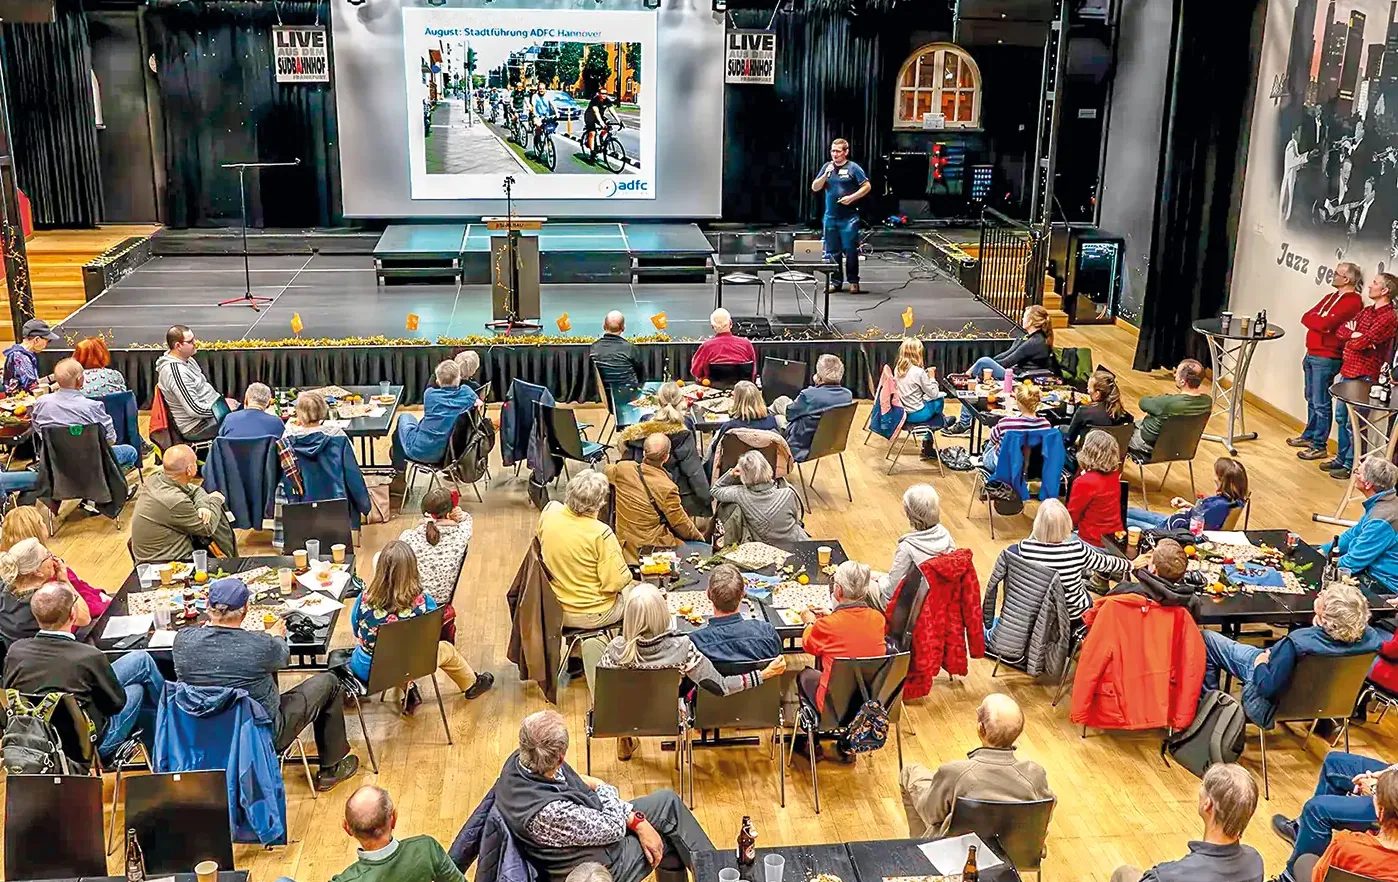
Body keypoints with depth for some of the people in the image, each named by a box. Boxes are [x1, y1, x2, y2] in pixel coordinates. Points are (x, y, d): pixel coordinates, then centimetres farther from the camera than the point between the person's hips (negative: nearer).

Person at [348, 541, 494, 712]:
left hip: (364, 671, 1)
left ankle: (409, 692, 35)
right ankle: (472, 685, 54)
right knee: (446, 649, 27)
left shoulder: (365, 598, -22)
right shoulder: (422, 603, -25)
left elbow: (357, 633, -1)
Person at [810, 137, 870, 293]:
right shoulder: (827, 167, 10)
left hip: (849, 217, -4)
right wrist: (825, 175, -6)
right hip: (830, 216, 4)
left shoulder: (853, 168, -2)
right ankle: (835, 281, 16)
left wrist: (851, 197, -13)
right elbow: (815, 188, 8)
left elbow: (867, 186, -3)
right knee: (832, 251, 8)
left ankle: (853, 282, 7)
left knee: (850, 250, -3)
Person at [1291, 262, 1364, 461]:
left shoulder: (1352, 302, -14)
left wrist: (1314, 319, -7)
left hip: (1327, 359, -9)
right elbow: (1306, 317, 6)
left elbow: (1325, 324, -25)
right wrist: (1322, 321, -11)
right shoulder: (1332, 296, 15)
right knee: (1311, 399, 18)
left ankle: (1319, 446, 1)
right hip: (1312, 355, 9)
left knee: (1321, 403, -4)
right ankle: (1309, 435, 30)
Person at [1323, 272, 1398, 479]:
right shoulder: (1366, 311, 12)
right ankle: (1341, 459, 27)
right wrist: (1356, 336, -10)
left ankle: (1350, 465, 7)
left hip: (1363, 377, -9)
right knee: (1341, 418, 16)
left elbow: (1362, 342, -21)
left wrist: (1351, 339, -3)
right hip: (1347, 370, 9)